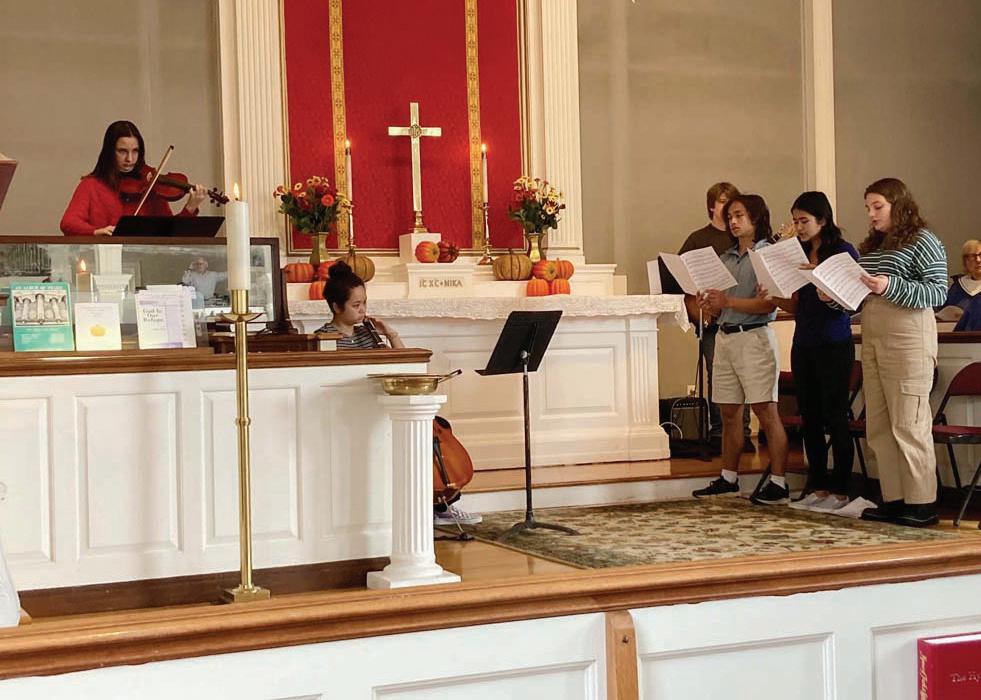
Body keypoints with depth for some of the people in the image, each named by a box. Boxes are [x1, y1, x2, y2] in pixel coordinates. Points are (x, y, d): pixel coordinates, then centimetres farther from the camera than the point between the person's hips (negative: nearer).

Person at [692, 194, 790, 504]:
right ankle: (728, 478, 18)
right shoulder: (726, 258, 16)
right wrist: (708, 303, -4)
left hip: (754, 337, -7)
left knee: (766, 411, -8)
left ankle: (779, 483, -7)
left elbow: (768, 304, -15)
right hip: (725, 337, 7)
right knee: (729, 412, 10)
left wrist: (728, 301, -22)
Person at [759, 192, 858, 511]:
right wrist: (773, 297, -3)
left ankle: (840, 490, 3)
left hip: (834, 345, -7)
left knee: (835, 418, -3)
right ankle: (818, 487, 17)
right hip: (803, 344, 7)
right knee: (810, 418, 9)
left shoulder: (844, 252, -5)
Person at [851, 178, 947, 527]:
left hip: (908, 341, -8)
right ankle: (894, 499, 13)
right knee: (878, 427, 7)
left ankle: (922, 504, -1)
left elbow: (937, 292, -12)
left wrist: (891, 286, -23)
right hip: (872, 340, 8)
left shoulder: (924, 242, -4)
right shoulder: (871, 246, 18)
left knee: (908, 425, -7)